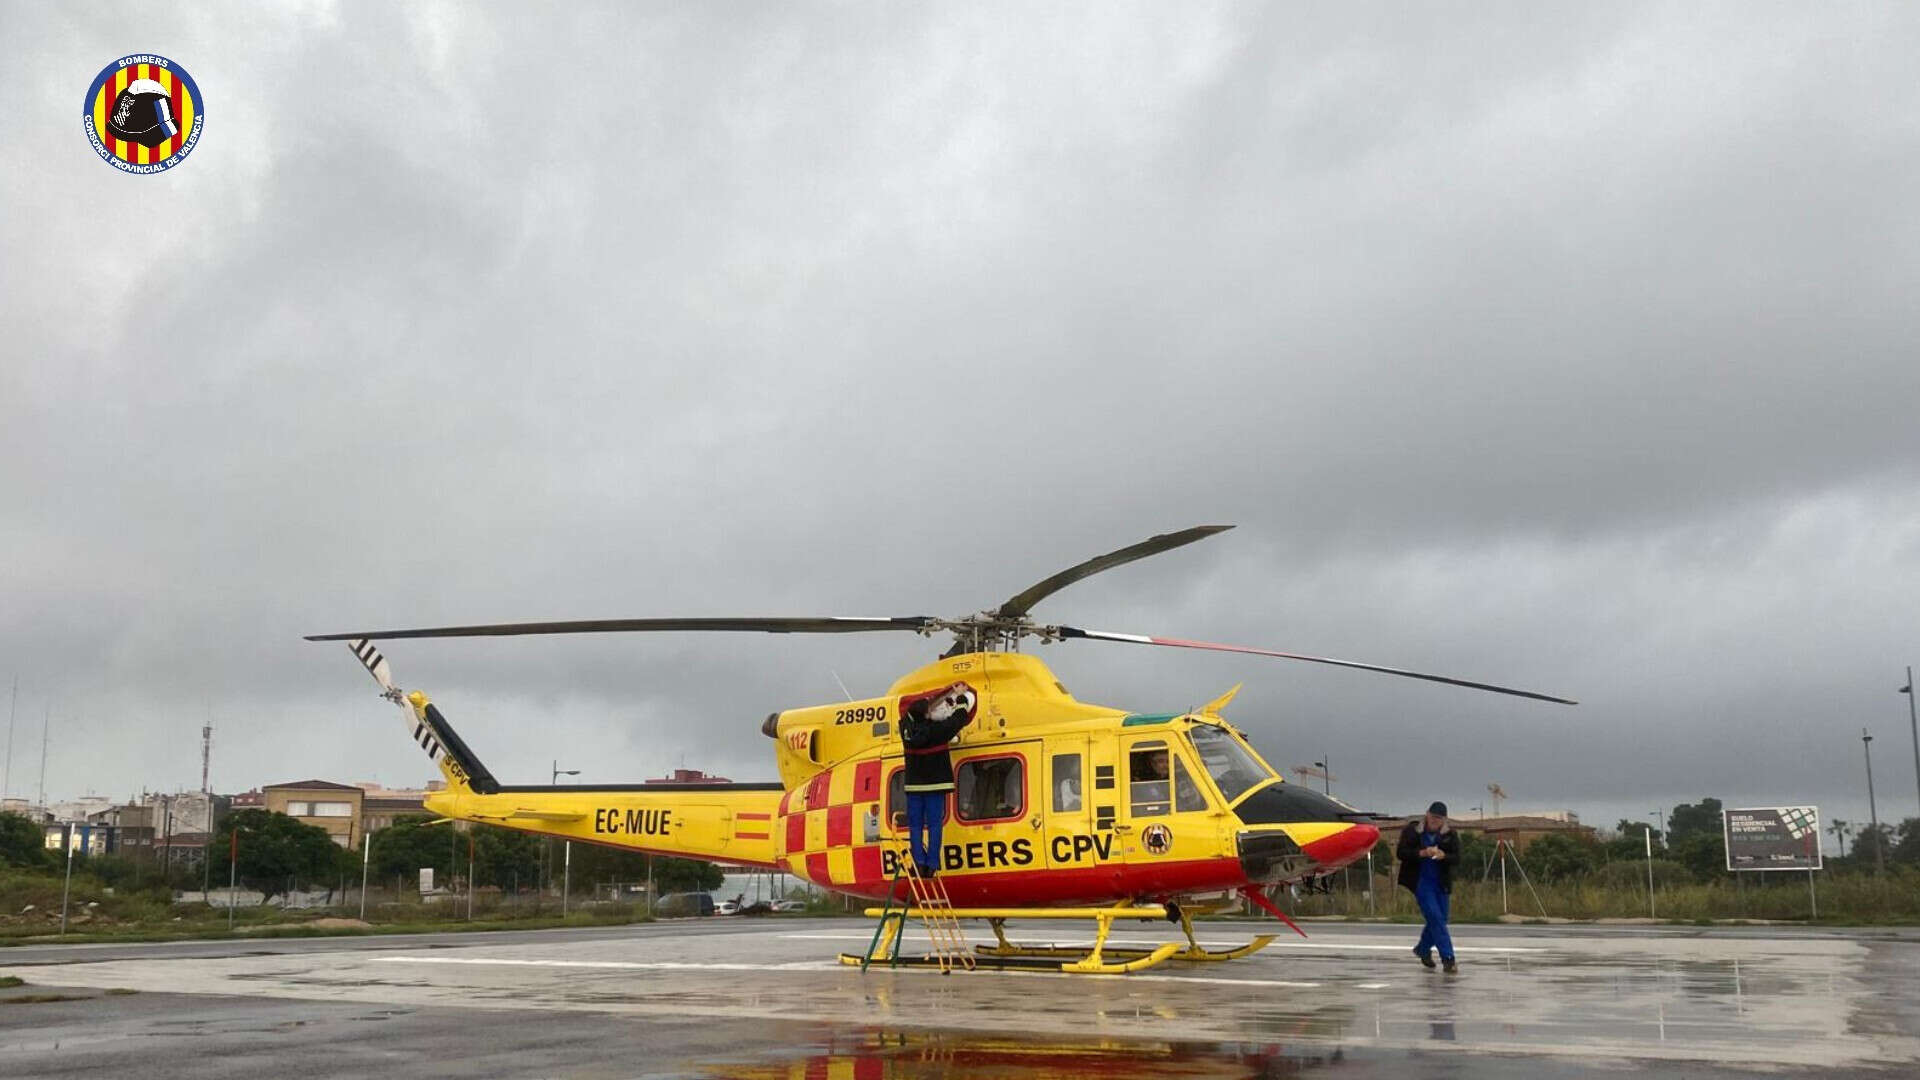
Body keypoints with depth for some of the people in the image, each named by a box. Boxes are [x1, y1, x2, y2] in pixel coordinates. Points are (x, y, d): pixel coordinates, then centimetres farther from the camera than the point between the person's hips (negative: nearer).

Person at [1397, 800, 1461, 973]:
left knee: (1440, 919, 10)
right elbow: (1401, 853, -9)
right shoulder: (1412, 830, -5)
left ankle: (1423, 949, 35)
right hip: (1421, 881, -4)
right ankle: (1447, 958, -12)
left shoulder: (1450, 834, 2)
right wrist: (1422, 853, -22)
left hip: (1441, 883, 4)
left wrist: (1443, 855, -24)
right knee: (1435, 917, -13)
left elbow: (1457, 859, -2)